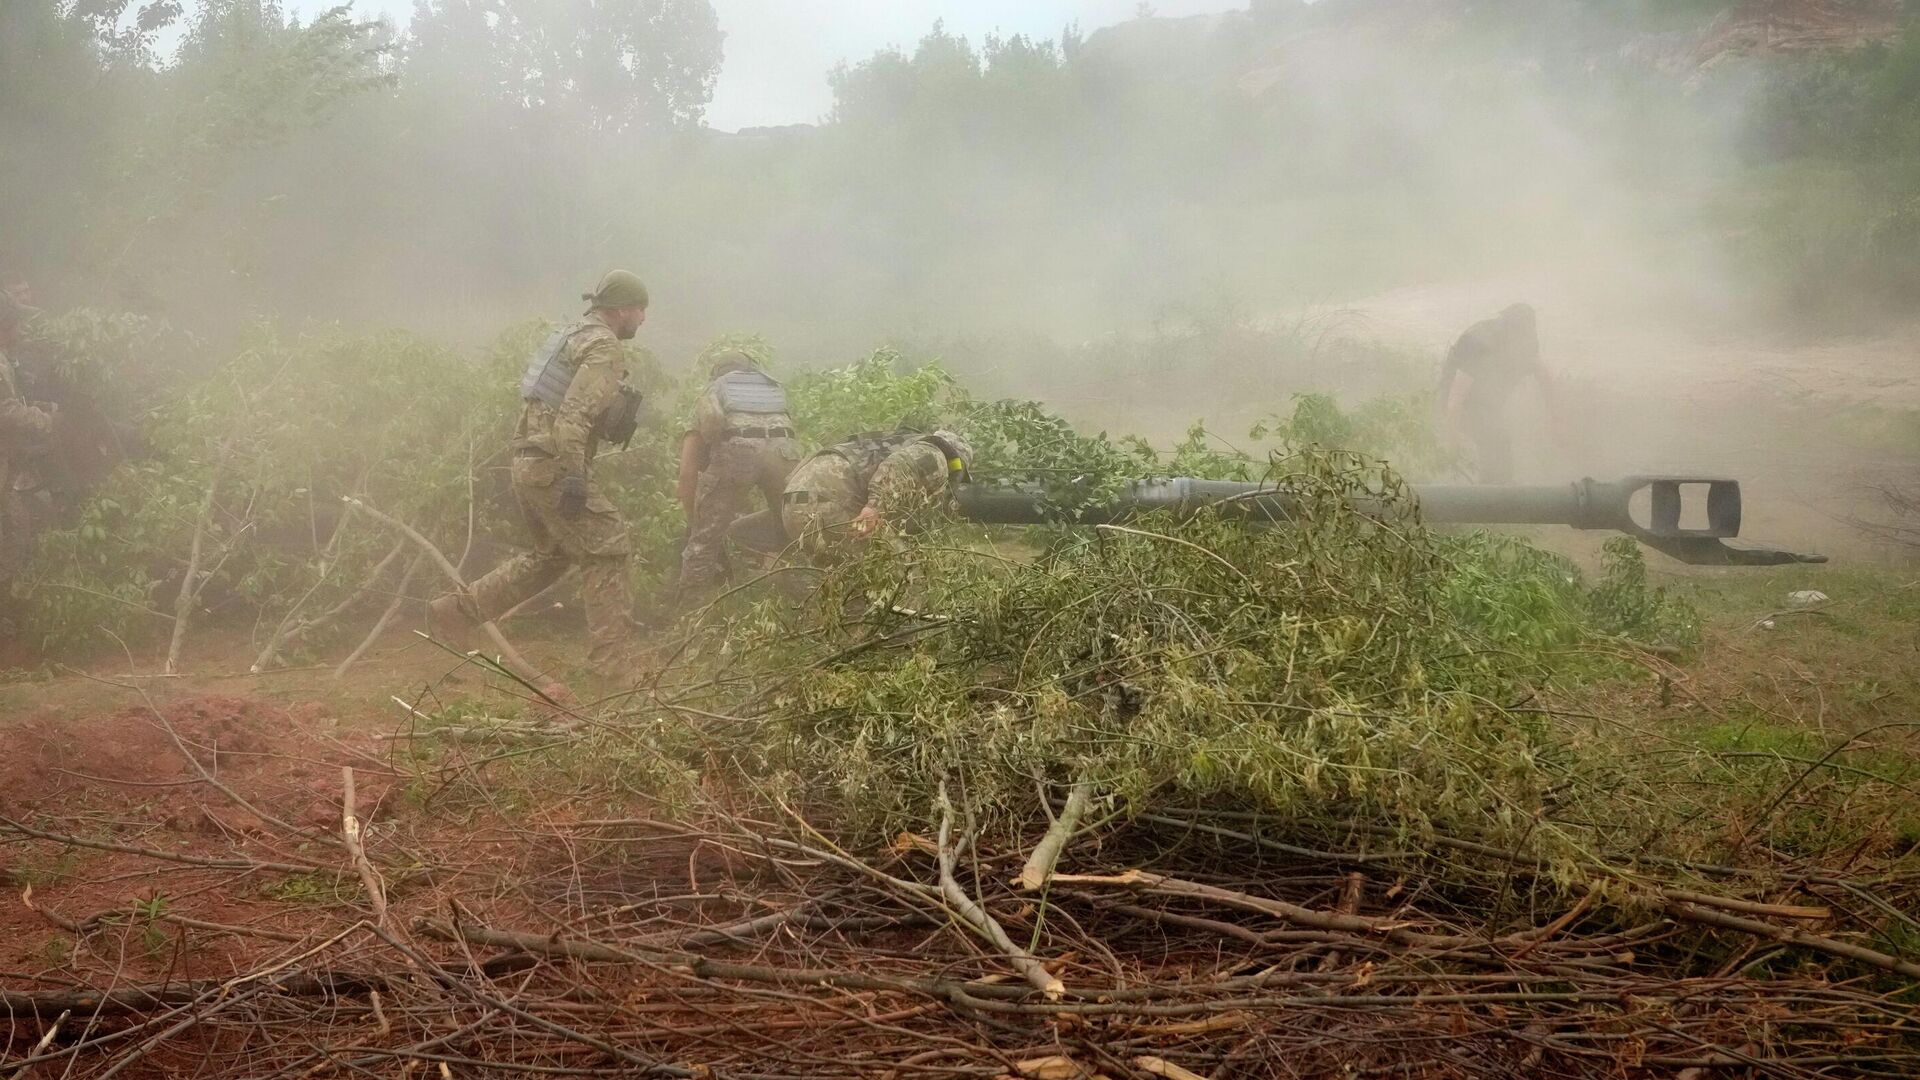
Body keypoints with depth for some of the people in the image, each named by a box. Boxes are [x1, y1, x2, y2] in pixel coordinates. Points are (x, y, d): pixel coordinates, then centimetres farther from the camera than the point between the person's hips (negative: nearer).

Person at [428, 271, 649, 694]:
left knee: (551, 553, 22)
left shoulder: (573, 335, 19)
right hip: (554, 466, -10)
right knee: (610, 550, -4)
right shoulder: (604, 348, -11)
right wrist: (574, 476, -27)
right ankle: (609, 667, -5)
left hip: (528, 461, 10)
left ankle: (456, 610, 19)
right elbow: (575, 414, -23)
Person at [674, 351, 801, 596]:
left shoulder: (711, 395, 32)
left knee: (705, 539, 9)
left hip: (734, 449, -2)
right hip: (783, 449, 2)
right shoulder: (775, 389, 39)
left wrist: (692, 521, 32)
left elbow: (688, 472, 24)